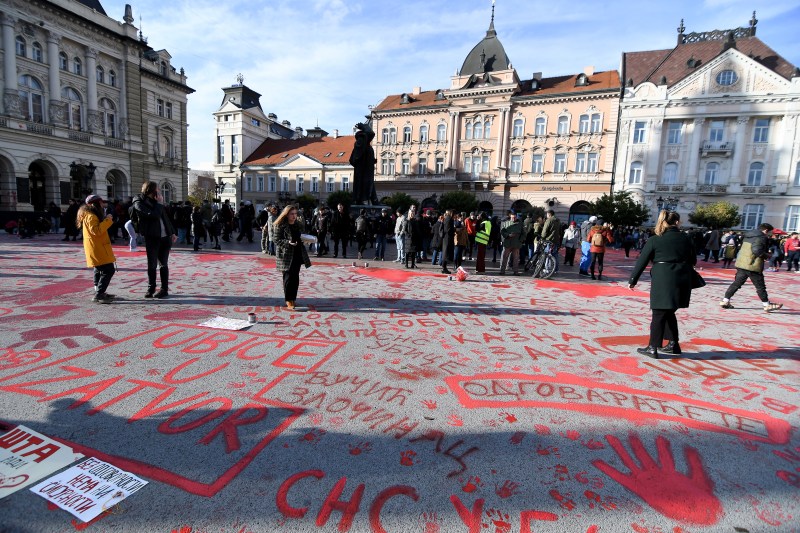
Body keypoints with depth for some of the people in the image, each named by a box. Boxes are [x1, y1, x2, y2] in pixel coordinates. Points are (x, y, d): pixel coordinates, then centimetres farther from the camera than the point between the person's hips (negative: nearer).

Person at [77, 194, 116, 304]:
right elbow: (96, 231, -27)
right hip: (97, 248, -11)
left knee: (100, 270, 19)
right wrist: (107, 220, -23)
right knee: (108, 270, -14)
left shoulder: (93, 215, 16)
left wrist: (107, 220, 12)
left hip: (99, 248, 11)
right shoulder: (90, 216, -16)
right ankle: (98, 295, -13)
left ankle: (100, 293, 30)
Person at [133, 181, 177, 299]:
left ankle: (164, 289, 12)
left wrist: (173, 232, 15)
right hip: (151, 238, -4)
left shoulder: (155, 201, 11)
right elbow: (154, 215, -22)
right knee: (151, 265, 3)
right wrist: (159, 203, -10)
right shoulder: (139, 202, -7)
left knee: (163, 264, 7)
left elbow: (166, 217, 18)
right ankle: (151, 288, 17)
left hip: (165, 237, 4)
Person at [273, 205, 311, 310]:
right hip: (286, 255, -6)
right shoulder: (280, 226, -7)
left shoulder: (298, 225, 13)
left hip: (298, 254, 6)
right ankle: (288, 300, 5)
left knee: (295, 277, 8)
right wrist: (288, 242, -24)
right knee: (288, 277, -3)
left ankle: (293, 298, 18)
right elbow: (277, 240, -9)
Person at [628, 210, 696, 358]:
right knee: (669, 313, 19)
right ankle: (673, 344, 25)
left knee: (659, 314, 1)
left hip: (663, 282, -4)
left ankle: (653, 348, 6)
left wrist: (632, 280, 1)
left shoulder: (655, 240, -5)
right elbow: (693, 260, 15)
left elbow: (642, 261, -5)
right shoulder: (686, 238, 6)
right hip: (682, 282, 4)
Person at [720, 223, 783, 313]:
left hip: (741, 263, 8)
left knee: (737, 283, 10)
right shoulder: (761, 238, -11)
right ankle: (767, 305, 15)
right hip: (753, 266, -8)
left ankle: (725, 301, 5)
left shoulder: (749, 236, 16)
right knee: (760, 286, 4)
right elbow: (757, 250, -24)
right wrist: (767, 255, -8)